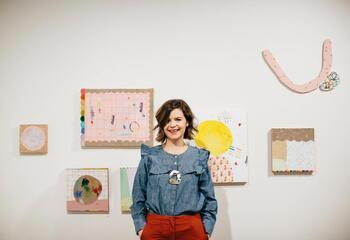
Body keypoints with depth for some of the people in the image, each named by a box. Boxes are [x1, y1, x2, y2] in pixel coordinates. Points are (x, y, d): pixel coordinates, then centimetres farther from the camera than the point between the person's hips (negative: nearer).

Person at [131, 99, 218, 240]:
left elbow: (209, 199, 5)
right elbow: (138, 197, 4)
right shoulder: (150, 156, 0)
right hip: (155, 228, 0)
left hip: (192, 228, 1)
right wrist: (141, 227, -3)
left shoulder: (199, 157, 2)